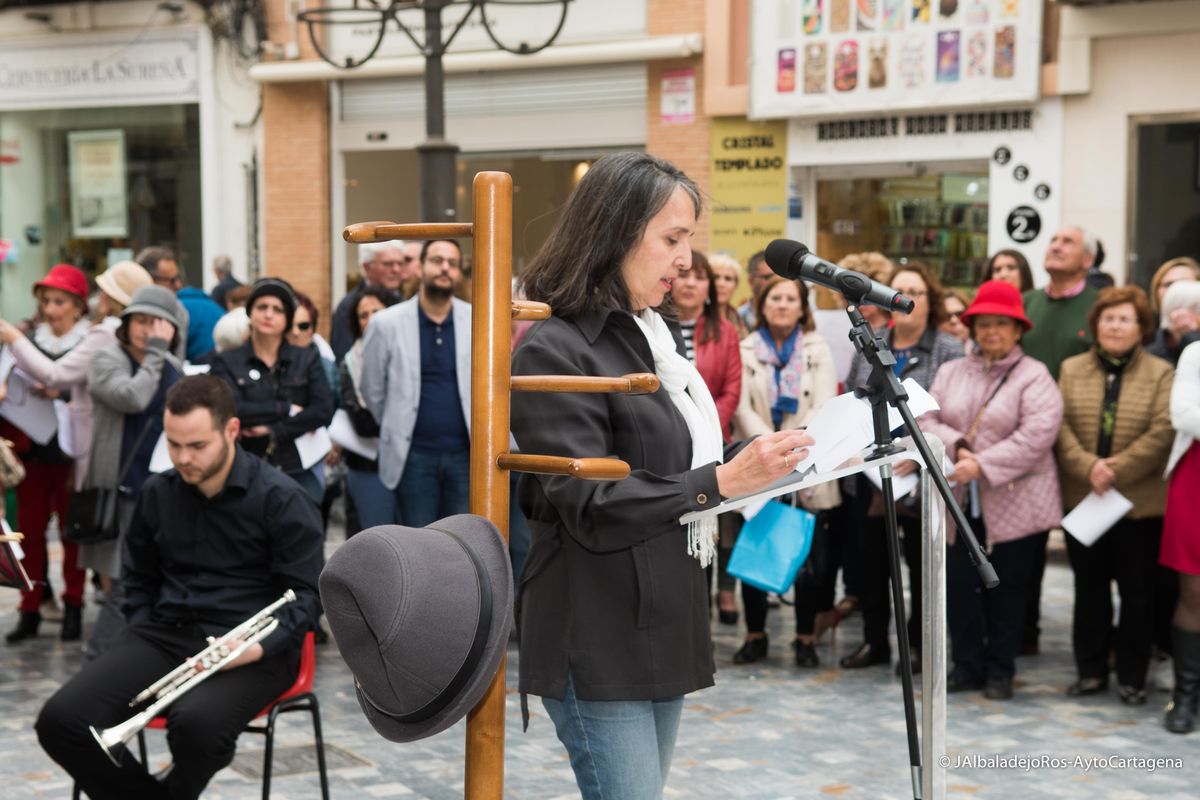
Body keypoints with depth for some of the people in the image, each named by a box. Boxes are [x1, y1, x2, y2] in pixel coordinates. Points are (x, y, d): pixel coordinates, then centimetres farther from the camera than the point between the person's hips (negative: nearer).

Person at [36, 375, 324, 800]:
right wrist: (142, 644, 8)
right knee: (61, 719, -20)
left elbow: (304, 594, -3)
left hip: (249, 650, -4)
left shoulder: (281, 499, -5)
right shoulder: (157, 493, 12)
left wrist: (259, 647, -19)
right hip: (165, 634, 5)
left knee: (197, 723, -36)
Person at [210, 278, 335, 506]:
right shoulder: (227, 362, 2)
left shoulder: (308, 359, 7)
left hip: (300, 471, 1)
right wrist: (287, 409, -11)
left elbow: (324, 411, -6)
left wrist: (271, 430, -13)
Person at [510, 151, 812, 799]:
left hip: (663, 629, 8)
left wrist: (758, 462, 8)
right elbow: (590, 510, -19)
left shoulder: (656, 336, 14)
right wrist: (720, 480, -23)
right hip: (598, 644, -8)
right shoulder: (555, 351, -13)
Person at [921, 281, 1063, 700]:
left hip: (1014, 503, -4)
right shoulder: (951, 371, 12)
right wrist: (956, 446, -16)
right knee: (960, 585, 5)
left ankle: (1000, 671, 18)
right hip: (960, 502, 4)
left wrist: (982, 465, -22)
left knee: (1008, 588, 5)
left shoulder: (1034, 375, -3)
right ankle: (967, 666, 19)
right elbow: (927, 421, 4)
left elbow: (1037, 434, -16)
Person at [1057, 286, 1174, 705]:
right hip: (1081, 498, 2)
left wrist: (1116, 469, -17)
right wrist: (1088, 467, -17)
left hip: (1140, 503, -2)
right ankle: (1090, 670, 21)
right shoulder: (1071, 370, 7)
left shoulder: (1161, 374, 1)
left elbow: (1162, 433, -10)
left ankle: (1132, 677, 15)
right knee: (1089, 588, 11)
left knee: (1137, 592, 4)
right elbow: (1060, 426, -3)